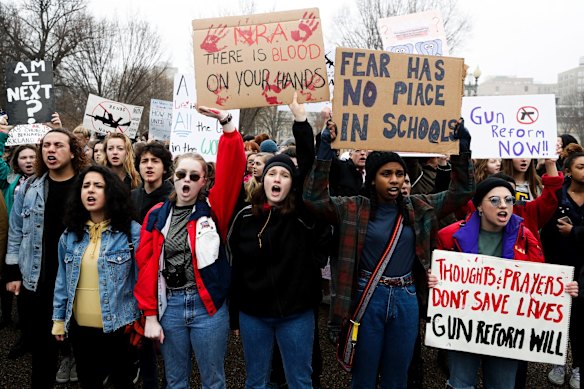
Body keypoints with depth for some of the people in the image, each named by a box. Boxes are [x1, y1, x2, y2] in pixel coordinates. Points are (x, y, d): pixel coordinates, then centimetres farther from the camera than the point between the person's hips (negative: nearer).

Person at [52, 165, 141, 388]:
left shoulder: (132, 231, -11)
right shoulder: (70, 234, 3)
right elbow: (62, 280, 9)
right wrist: (59, 319, 11)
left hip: (118, 325, -4)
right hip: (80, 327, 4)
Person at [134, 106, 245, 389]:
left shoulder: (212, 209, -3)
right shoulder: (157, 215, 2)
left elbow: (232, 166, -15)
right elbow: (146, 265, 2)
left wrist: (225, 121, -23)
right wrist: (150, 316, -1)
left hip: (208, 305, -2)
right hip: (170, 306, 2)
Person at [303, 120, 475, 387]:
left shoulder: (419, 207, 3)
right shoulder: (354, 208, -5)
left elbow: (461, 191, 6)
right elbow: (314, 197, -13)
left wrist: (462, 149, -3)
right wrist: (325, 149, -19)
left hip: (406, 299, 2)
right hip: (367, 297, -2)